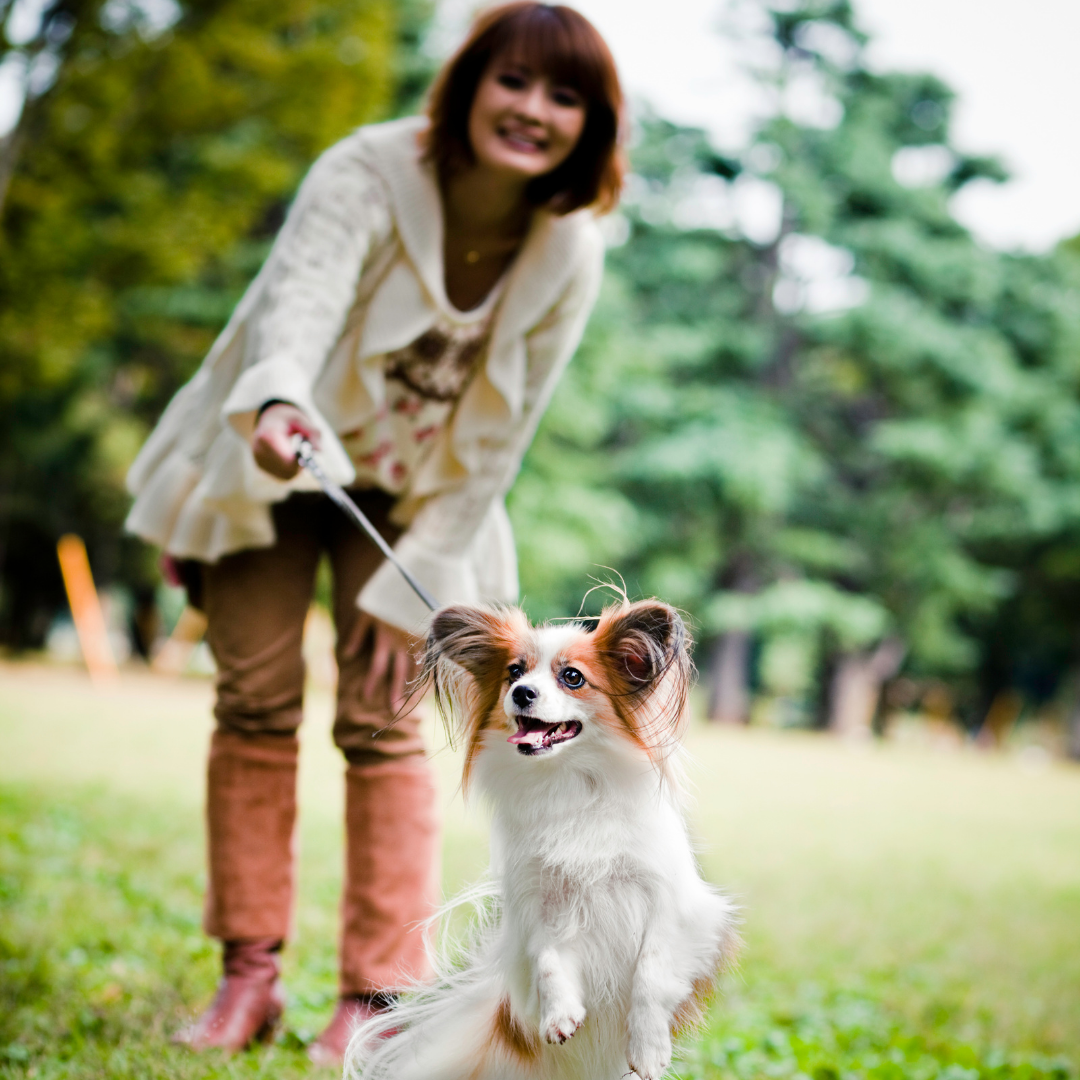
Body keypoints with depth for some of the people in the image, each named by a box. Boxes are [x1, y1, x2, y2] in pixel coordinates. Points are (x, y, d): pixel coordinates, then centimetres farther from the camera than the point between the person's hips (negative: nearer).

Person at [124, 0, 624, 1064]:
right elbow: (299, 303, -44)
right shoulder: (367, 174, -25)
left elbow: (496, 441, -12)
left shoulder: (567, 257, -17)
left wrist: (411, 588, -14)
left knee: (383, 721, -7)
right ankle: (248, 974, 6)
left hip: (415, 494, 1)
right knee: (256, 701, -4)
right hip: (275, 464, -1)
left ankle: (377, 996, -1)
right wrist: (278, 405, -66)